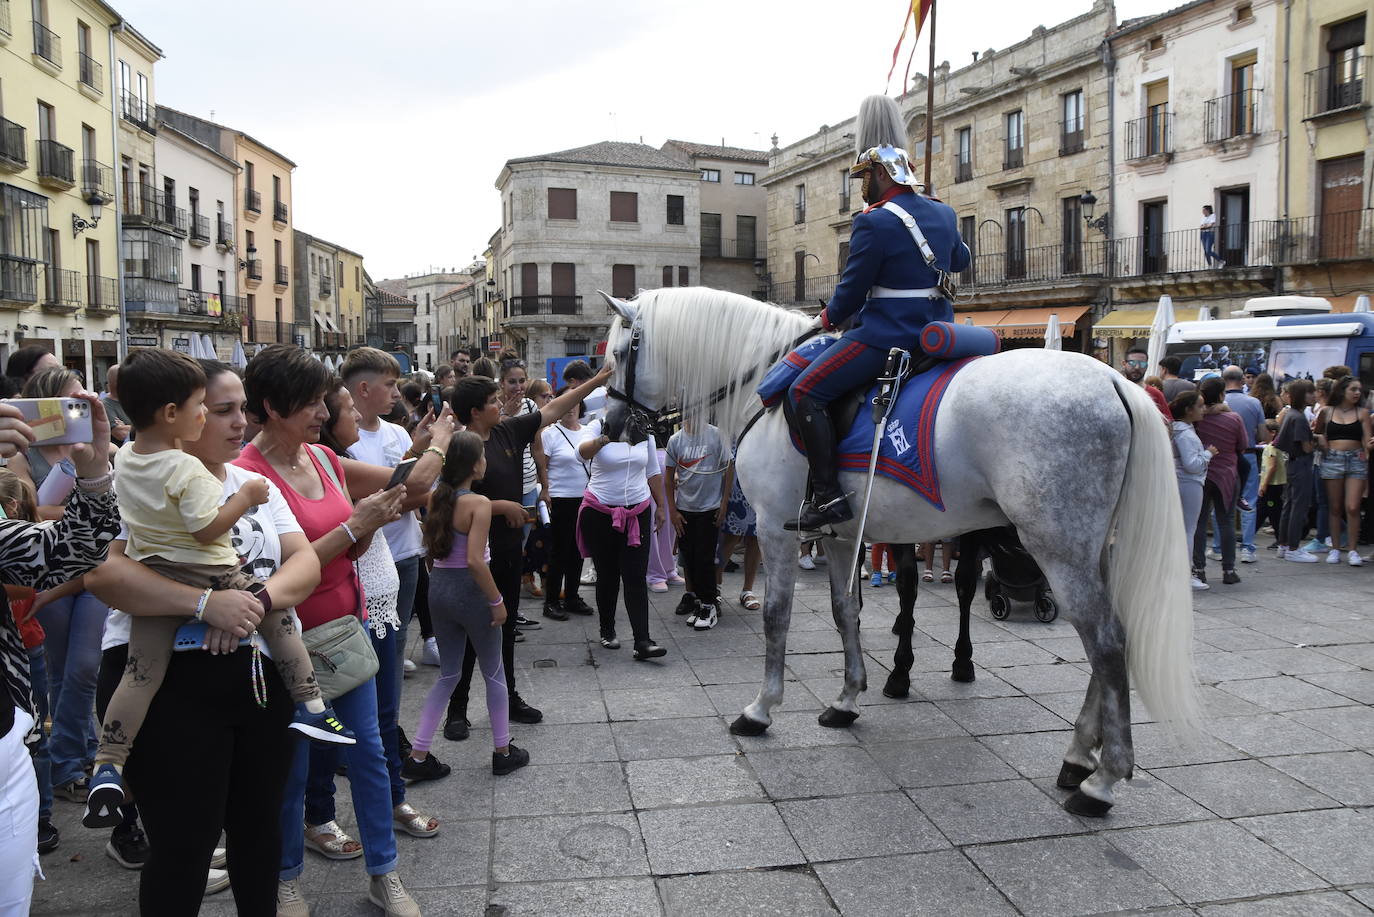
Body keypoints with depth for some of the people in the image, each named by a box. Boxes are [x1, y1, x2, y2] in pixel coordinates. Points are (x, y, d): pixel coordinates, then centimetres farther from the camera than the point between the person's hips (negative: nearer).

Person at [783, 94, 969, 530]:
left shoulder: (873, 223, -15)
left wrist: (830, 317, 10)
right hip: (938, 333, 9)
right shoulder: (944, 213, 10)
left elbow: (851, 292, -10)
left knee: (804, 394, -8)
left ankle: (828, 496, -15)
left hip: (885, 336, -9)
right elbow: (960, 261, 29)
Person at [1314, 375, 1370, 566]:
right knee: (1334, 508, 6)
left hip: (1356, 460, 0)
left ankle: (1352, 550, 0)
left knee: (1352, 508, -8)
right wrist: (1320, 441, -3)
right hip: (1332, 460, 1)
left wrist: (1366, 451, -16)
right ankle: (1335, 548, 13)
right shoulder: (1327, 411, 7)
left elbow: (1367, 440, 2)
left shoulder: (1362, 413, 7)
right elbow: (1316, 434, 17)